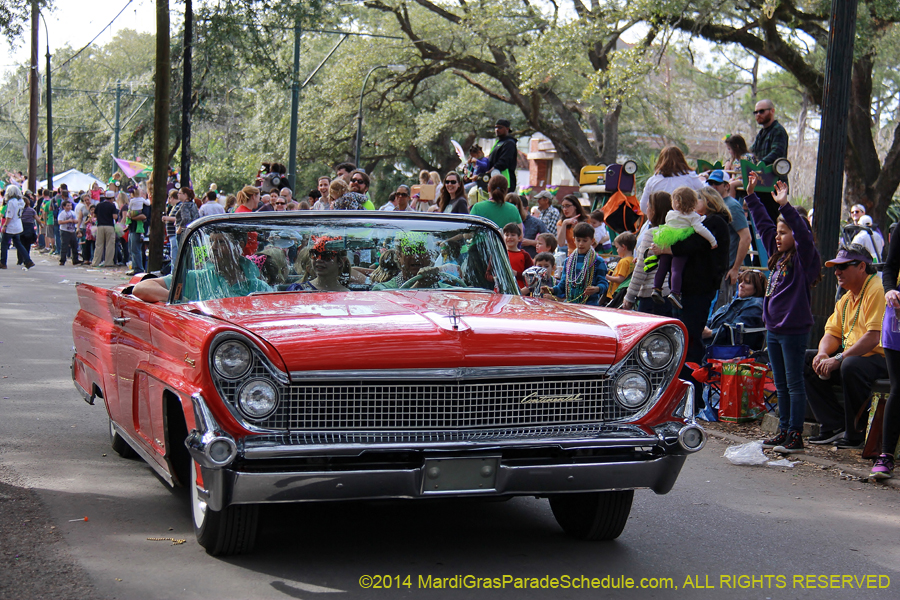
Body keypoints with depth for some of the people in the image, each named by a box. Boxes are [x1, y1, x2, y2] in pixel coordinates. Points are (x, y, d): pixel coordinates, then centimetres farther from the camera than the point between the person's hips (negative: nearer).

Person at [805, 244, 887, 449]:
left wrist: (839, 359, -26)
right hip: (852, 354, 10)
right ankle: (834, 426, -6)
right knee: (804, 360, -2)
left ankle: (855, 432, -19)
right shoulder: (846, 299, 16)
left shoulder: (877, 290, -14)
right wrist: (823, 354, -9)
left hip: (881, 358, -10)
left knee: (851, 366, -39)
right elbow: (832, 333, 14)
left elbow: (873, 338, -24)